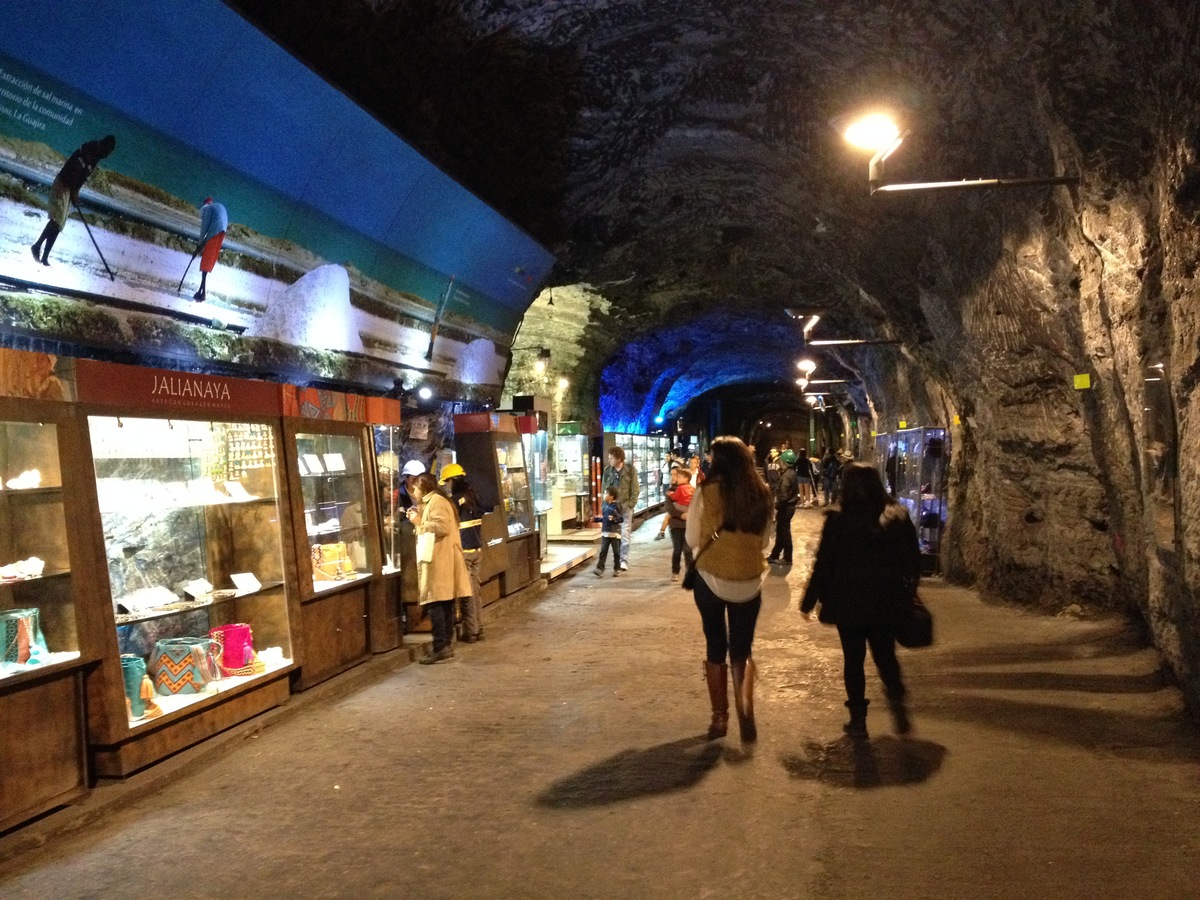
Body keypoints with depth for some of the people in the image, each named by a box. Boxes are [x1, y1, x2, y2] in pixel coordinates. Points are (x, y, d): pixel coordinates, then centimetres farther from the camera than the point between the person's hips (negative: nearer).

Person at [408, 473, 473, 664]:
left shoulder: (437, 501, -10)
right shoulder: (431, 502, 22)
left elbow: (441, 527, -21)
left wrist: (419, 522, -12)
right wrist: (419, 519, 13)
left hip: (439, 561, -10)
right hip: (438, 560, 10)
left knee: (435, 604, -11)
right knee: (445, 604, 9)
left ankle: (440, 648, -12)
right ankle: (447, 645, 11)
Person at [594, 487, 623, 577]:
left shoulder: (617, 506, -12)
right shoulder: (605, 506, 9)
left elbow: (621, 519, -14)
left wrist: (614, 519, -29)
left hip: (615, 533, -6)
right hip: (605, 533, 6)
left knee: (616, 552, 6)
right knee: (603, 551, 1)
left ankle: (617, 569, 19)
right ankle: (600, 568, -1)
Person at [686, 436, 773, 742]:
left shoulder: (707, 492, -13)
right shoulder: (761, 493, -2)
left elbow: (692, 539, -3)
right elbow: (765, 539, 10)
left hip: (711, 578, -2)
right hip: (750, 581, 2)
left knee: (715, 648, 14)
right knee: (742, 650, 14)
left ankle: (719, 717, 20)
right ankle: (745, 708, -6)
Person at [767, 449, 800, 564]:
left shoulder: (786, 476, -22)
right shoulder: (793, 473, 9)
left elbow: (783, 495, -25)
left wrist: (776, 507, -15)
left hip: (785, 507, -10)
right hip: (790, 506, 10)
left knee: (784, 532, 1)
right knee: (781, 531, 16)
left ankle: (787, 558, 10)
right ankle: (774, 555, 24)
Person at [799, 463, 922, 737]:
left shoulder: (838, 521, -12)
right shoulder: (898, 518, -4)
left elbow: (823, 565, -9)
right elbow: (913, 561, 3)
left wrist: (809, 600, 1)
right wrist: (906, 593, 15)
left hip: (848, 603, -2)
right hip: (885, 602, 2)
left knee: (853, 659, 10)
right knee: (885, 656, 17)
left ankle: (858, 719, 11)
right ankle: (897, 701, -5)